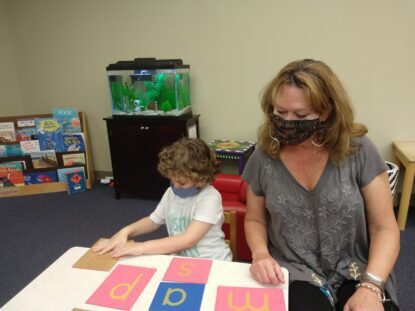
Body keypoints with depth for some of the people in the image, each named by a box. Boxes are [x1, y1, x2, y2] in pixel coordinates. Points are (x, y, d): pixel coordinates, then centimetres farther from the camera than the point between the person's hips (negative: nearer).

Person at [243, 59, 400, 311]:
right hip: (294, 273, 0)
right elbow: (255, 220, 7)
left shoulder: (359, 151, -11)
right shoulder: (263, 158, -8)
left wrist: (370, 286, -17)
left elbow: (385, 228, -5)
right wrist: (260, 253, -11)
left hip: (356, 273, 1)